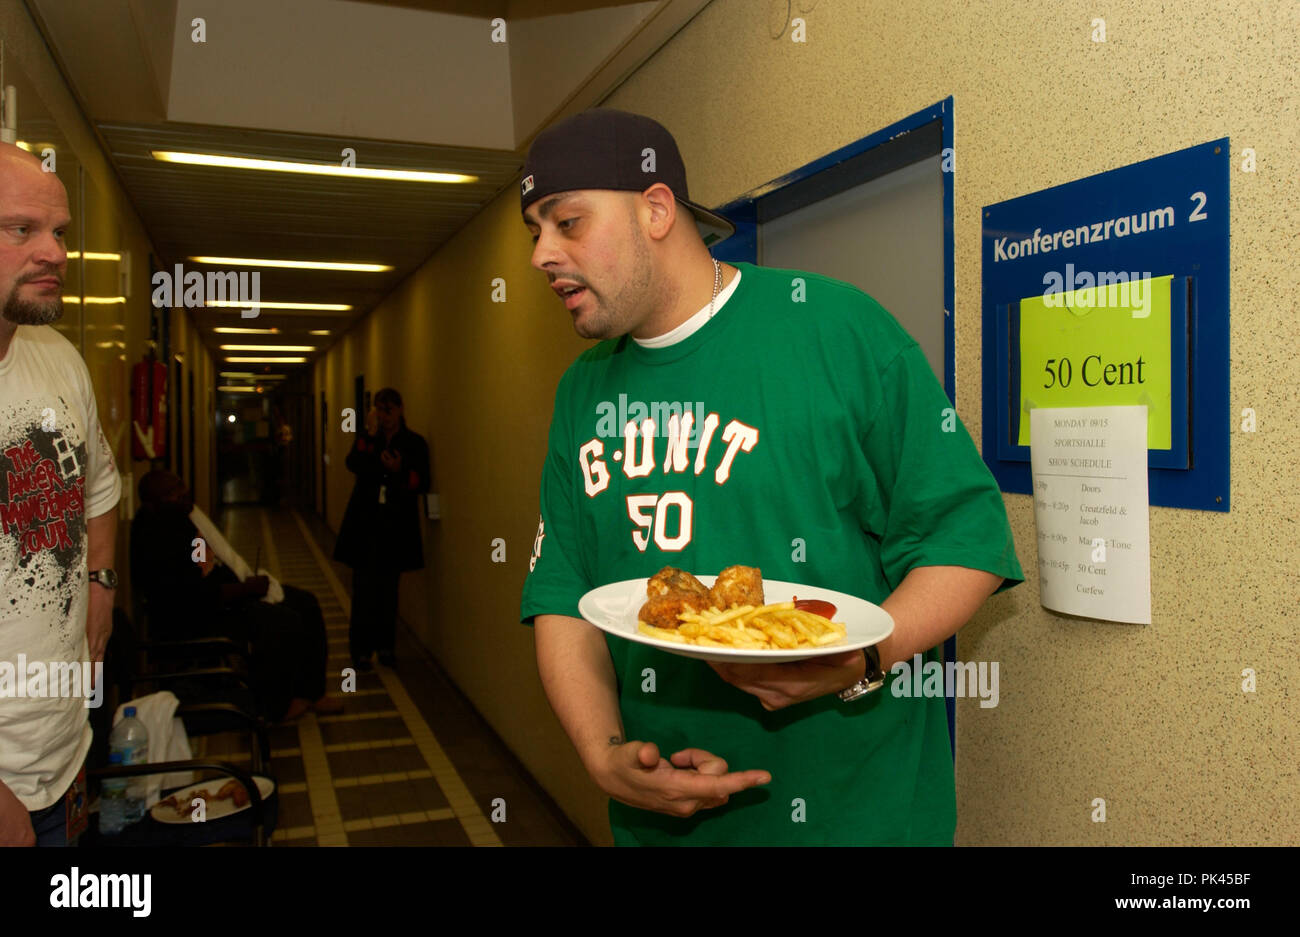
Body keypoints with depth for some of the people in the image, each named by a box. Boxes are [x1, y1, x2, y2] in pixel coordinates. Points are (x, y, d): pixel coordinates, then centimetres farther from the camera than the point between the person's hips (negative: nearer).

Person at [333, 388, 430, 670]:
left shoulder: (415, 443, 2)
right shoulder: (366, 438, 7)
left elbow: (422, 483, -3)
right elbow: (354, 465, -13)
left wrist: (399, 471, -19)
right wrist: (371, 434, -17)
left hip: (396, 527, 0)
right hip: (365, 523, 1)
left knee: (388, 589, 8)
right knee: (364, 588, 0)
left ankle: (385, 644, 20)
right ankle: (361, 648, 8)